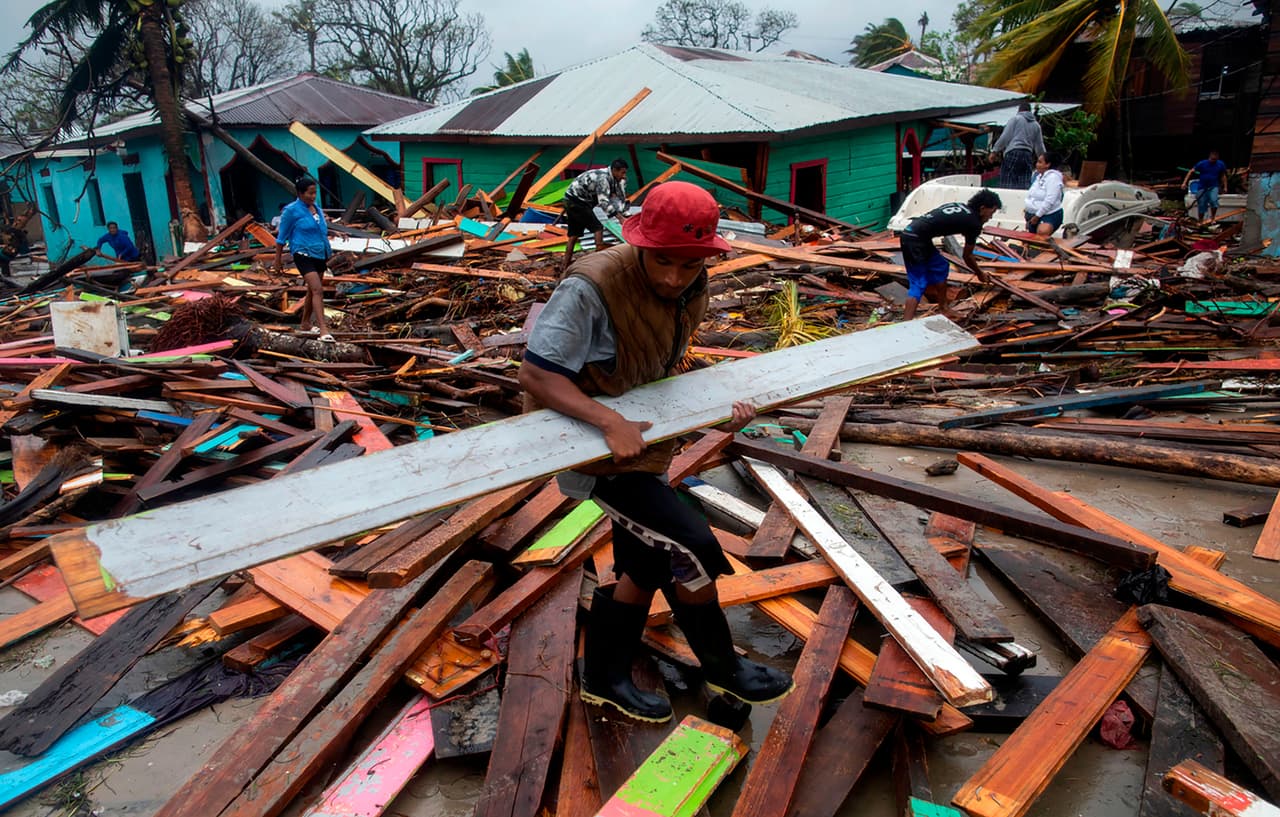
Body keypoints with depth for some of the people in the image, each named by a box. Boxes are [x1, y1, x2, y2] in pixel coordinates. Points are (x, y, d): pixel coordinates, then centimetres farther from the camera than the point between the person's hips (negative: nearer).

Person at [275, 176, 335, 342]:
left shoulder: (317, 209, 11)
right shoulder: (291, 211, -8)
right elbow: (281, 237, -2)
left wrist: (328, 255, 24)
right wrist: (278, 259, 1)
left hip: (320, 255, 7)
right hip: (304, 255, -7)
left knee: (312, 291, 15)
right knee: (317, 290, -19)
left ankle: (306, 323, 32)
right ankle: (323, 329, -24)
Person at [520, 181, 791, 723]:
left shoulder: (691, 289, -4)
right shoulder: (592, 287, -28)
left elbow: (664, 371, 5)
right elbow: (536, 374, -28)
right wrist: (610, 422, -37)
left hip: (639, 432, 9)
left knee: (644, 565, 17)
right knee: (693, 547, -11)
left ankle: (604, 679, 37)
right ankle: (722, 669, 15)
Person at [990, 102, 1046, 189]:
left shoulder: (1015, 119, 6)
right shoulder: (1036, 125, 20)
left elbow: (1005, 137, -3)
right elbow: (1039, 145, 22)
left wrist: (994, 150, 1)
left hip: (1012, 153, -5)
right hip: (1028, 155, 5)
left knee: (1007, 183, -9)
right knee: (1025, 184, 0)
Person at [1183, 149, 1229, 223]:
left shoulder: (1221, 164, -2)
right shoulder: (1202, 163, -9)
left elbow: (1223, 176, 10)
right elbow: (1191, 171, -7)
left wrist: (1225, 187, 10)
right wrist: (1184, 183, -16)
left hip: (1213, 187, 0)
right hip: (1202, 187, 0)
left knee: (1214, 201, -25)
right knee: (1201, 206, 3)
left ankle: (1212, 218, -7)